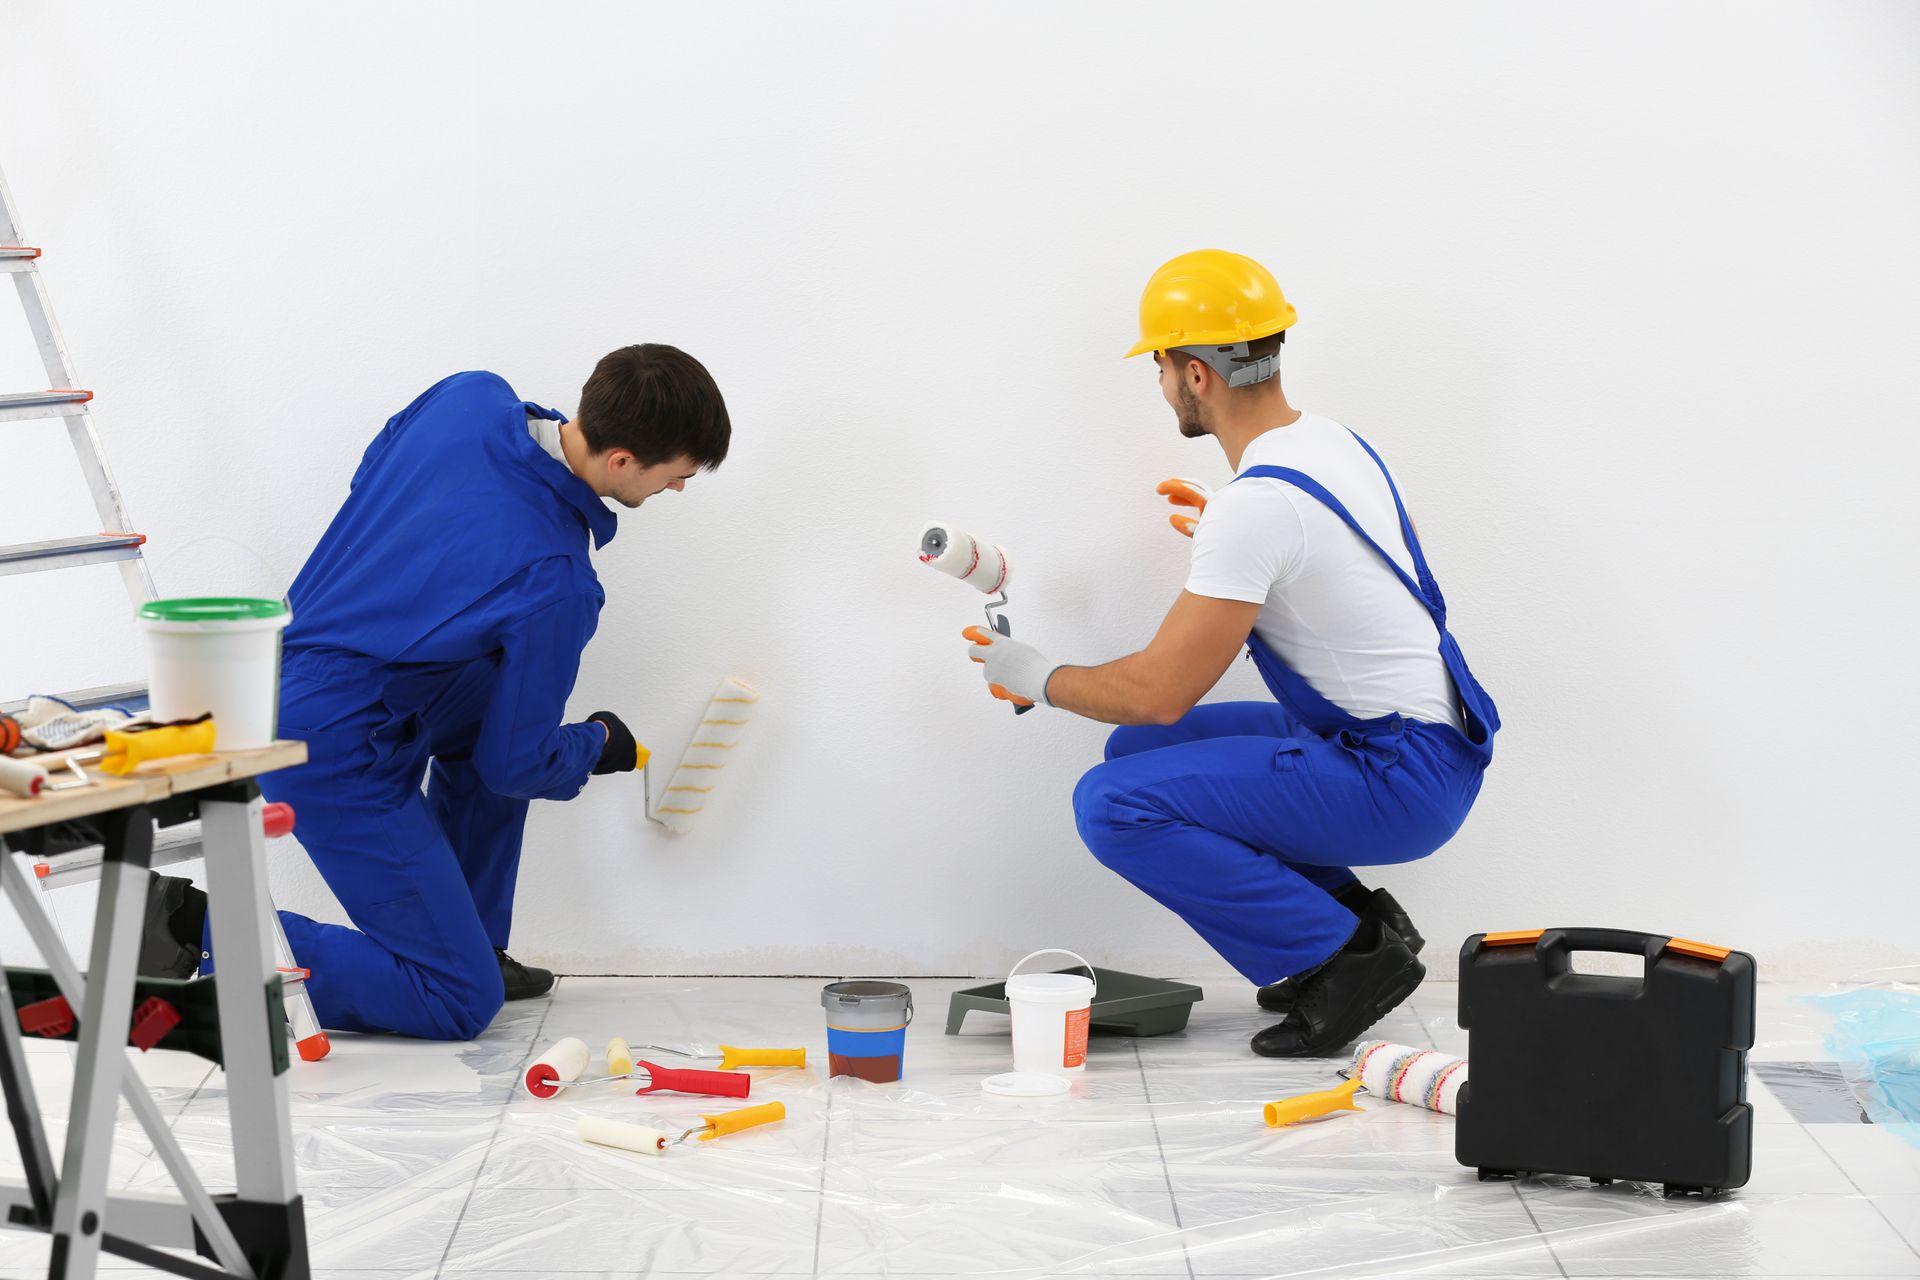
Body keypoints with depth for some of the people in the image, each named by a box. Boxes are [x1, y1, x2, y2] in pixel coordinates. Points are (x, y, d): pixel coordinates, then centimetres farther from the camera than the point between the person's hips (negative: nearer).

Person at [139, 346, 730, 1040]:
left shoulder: (471, 397, -4)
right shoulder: (556, 584, -22)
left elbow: (375, 470, 18)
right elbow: (517, 765, -10)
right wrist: (597, 745, 11)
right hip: (338, 756, -9)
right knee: (462, 1004, -2)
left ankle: (477, 947, 27)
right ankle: (202, 930, -5)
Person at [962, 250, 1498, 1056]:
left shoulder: (1256, 504, -22)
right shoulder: (1333, 442, 7)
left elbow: (1159, 691, -20)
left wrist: (1035, 679, -3)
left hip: (1399, 779, -10)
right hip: (1427, 744, 10)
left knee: (1116, 806, -17)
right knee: (1141, 748, 18)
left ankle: (1342, 957, -9)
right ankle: (1355, 921, 14)